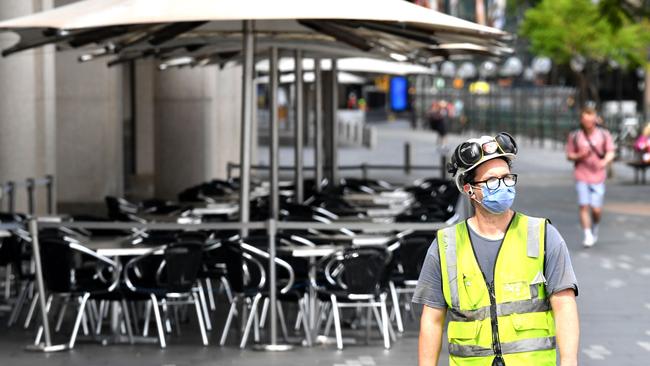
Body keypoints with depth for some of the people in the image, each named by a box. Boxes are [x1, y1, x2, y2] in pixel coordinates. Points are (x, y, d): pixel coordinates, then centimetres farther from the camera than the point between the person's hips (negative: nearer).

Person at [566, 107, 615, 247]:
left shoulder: (604, 135, 3)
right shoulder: (574, 136, 2)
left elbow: (611, 152, -2)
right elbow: (569, 155, 7)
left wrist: (605, 161, -24)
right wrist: (580, 156, -14)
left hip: (598, 176, 0)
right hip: (581, 176, 0)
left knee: (596, 209, -1)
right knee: (584, 206, -10)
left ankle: (595, 228, 29)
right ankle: (588, 235, -4)